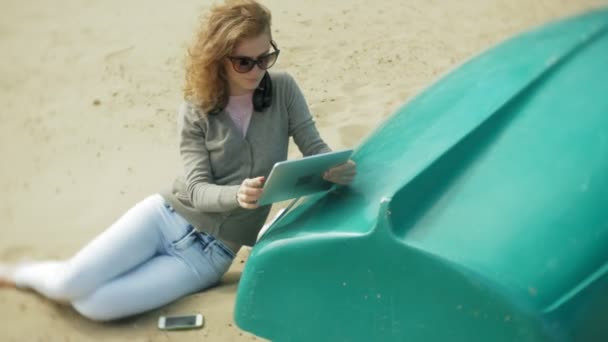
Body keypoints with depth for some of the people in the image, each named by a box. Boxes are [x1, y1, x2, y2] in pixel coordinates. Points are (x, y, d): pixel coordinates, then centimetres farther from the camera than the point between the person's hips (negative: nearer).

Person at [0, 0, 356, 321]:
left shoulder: (283, 90, -5)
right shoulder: (195, 111, -6)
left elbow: (316, 150, -6)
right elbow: (197, 190, -13)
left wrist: (339, 167, -31)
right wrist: (237, 195, -36)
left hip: (211, 252, 0)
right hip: (166, 216, 1)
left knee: (95, 305, -18)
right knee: (71, 284, -16)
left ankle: (69, 280, 19)